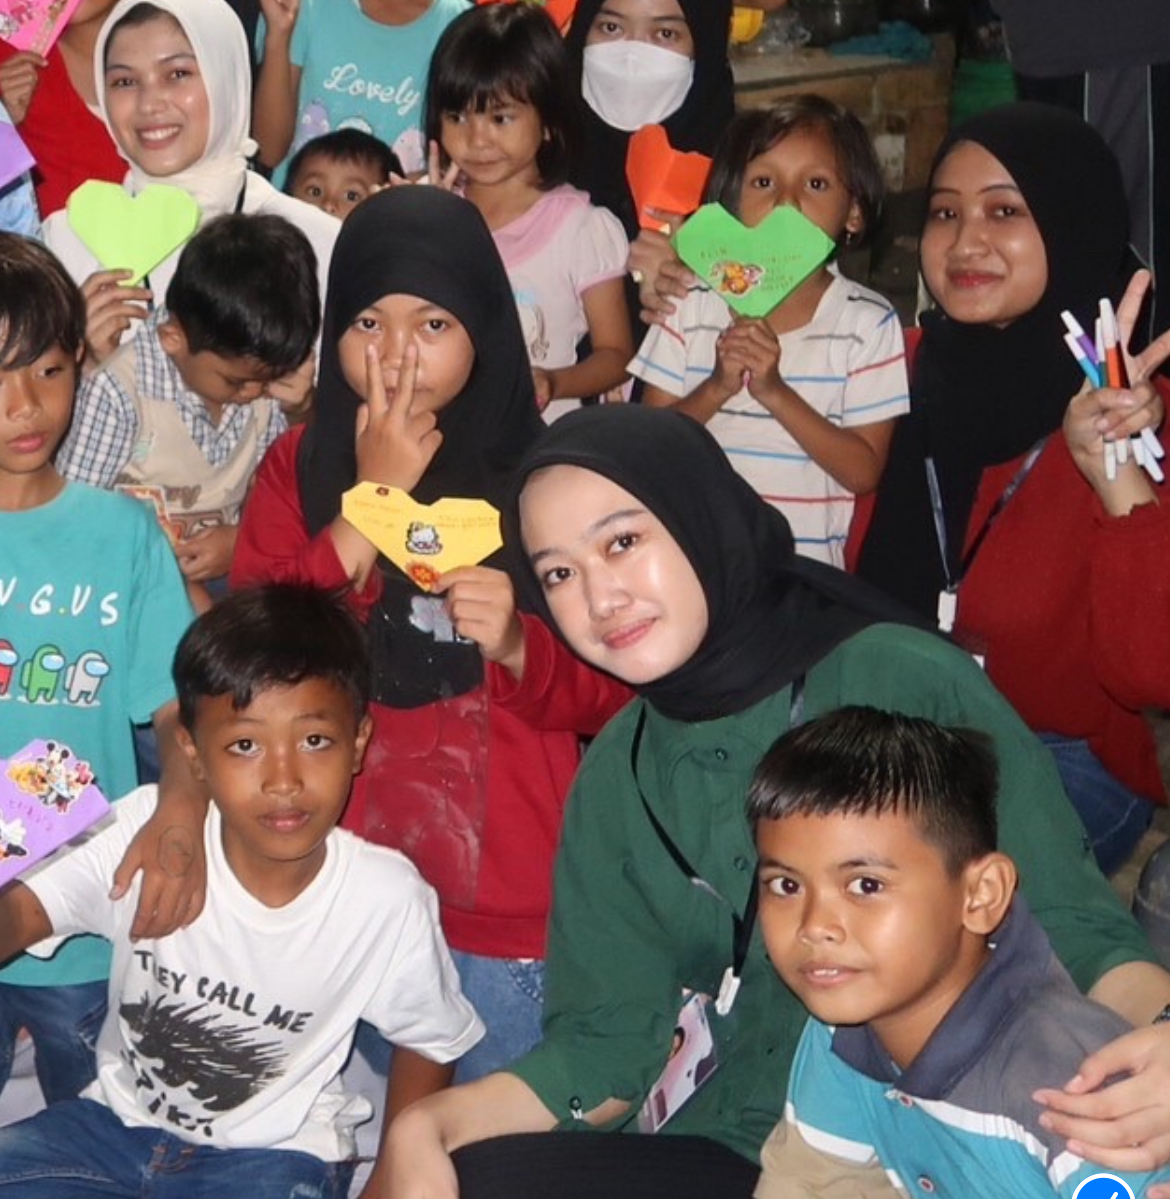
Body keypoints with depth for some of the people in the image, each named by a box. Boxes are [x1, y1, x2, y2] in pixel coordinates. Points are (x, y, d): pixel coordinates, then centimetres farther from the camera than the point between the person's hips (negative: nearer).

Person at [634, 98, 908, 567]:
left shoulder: (868, 323, 1)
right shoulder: (691, 305, 6)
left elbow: (863, 472, -3)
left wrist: (775, 392, -13)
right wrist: (717, 390, -11)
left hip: (805, 564, -1)